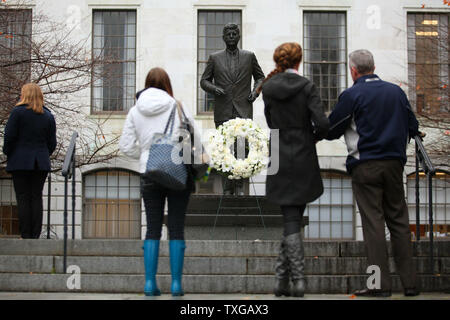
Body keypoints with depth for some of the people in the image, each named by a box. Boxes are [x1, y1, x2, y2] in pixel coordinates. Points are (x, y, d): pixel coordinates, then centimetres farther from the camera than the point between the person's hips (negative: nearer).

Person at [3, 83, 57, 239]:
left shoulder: (18, 112, -6)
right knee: (37, 197, 6)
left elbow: (9, 136, -8)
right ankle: (35, 235, 4)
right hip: (41, 164, 4)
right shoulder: (48, 116, 7)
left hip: (20, 162, -4)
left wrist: (7, 153, 7)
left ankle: (25, 235, -2)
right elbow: (52, 142, 7)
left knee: (23, 198, -1)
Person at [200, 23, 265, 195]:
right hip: (223, 113, 1)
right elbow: (204, 80, 13)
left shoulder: (249, 56, 10)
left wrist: (255, 91, 2)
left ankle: (239, 187, 1)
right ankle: (227, 189, 6)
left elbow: (260, 77, 21)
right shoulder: (215, 58, 10)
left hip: (243, 111, -1)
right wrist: (213, 88, -8)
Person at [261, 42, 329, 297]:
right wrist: (315, 136, 5)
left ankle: (298, 279, 0)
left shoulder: (268, 89, 3)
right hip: (303, 160, -2)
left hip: (279, 160, 2)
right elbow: (322, 124, -15)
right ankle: (282, 278, 9)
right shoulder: (307, 87, -8)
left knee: (291, 221, 5)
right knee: (293, 220, 9)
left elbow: (271, 123, 10)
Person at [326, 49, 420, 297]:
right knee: (399, 221, 9)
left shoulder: (351, 95, -6)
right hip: (394, 163, 4)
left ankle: (381, 284, -2)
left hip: (365, 165, -4)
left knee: (373, 223, -2)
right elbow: (413, 128, 13)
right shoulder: (396, 91, 8)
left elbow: (331, 131, -4)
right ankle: (409, 283, 10)